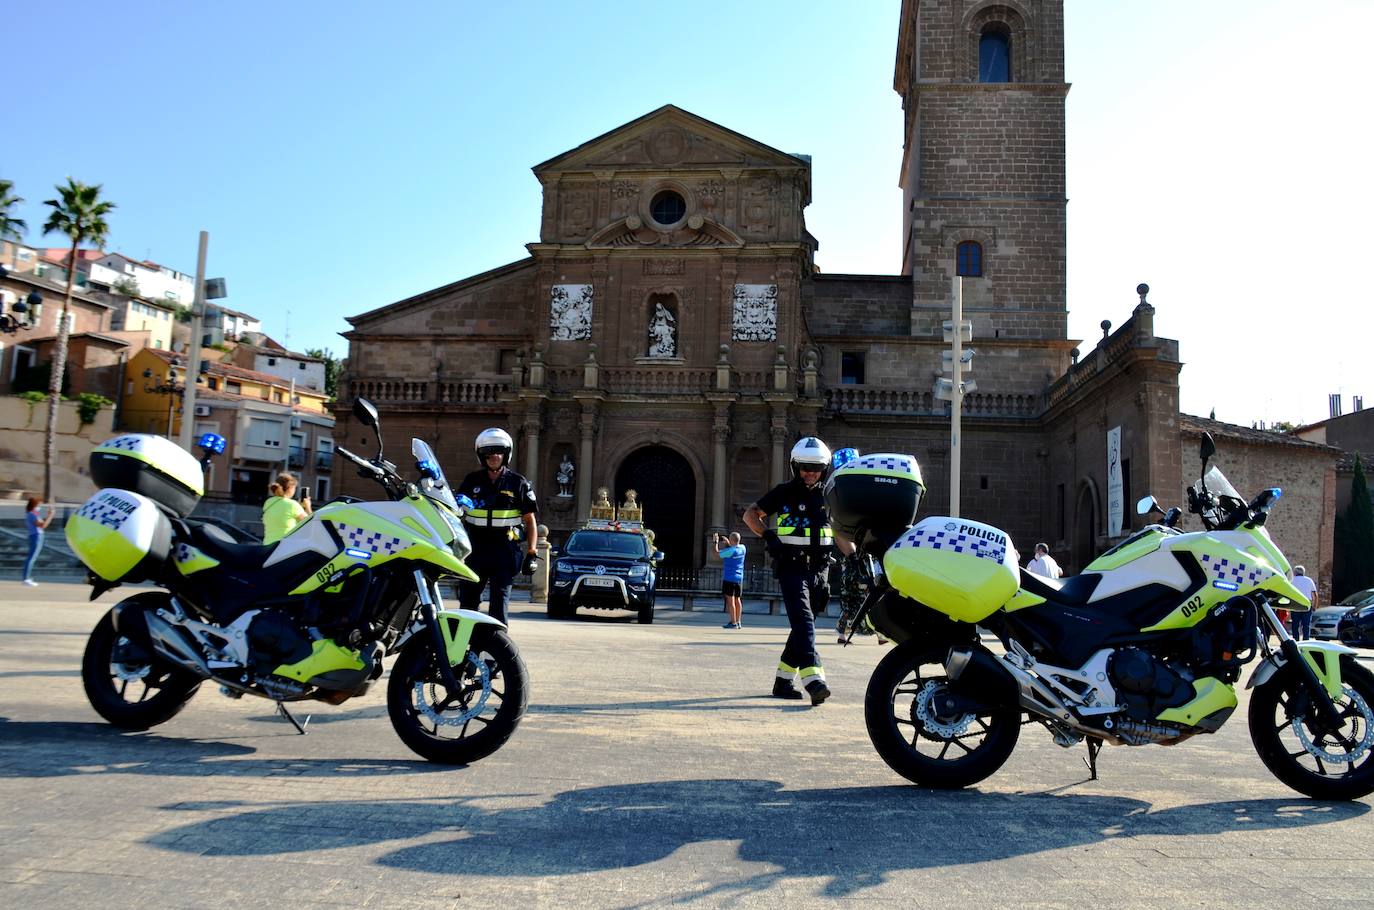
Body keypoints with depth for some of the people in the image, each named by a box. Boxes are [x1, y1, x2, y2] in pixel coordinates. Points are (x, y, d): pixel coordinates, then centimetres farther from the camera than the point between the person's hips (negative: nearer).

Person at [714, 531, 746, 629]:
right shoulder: (743, 548, 2)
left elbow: (717, 553, -9)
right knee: (737, 599, 13)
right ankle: (738, 622, 17)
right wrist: (728, 543, 23)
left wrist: (716, 541, 2)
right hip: (739, 578, 7)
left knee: (730, 599, -4)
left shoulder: (730, 550, -18)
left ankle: (733, 623, -7)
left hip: (729, 578, -7)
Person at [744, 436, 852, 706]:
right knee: (804, 622, -19)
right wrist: (767, 535, -11)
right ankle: (814, 681, -30)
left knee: (803, 625, 10)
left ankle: (783, 681, 22)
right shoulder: (784, 492, 0)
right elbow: (750, 514, 5)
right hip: (792, 568, -5)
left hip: (819, 570, 5)